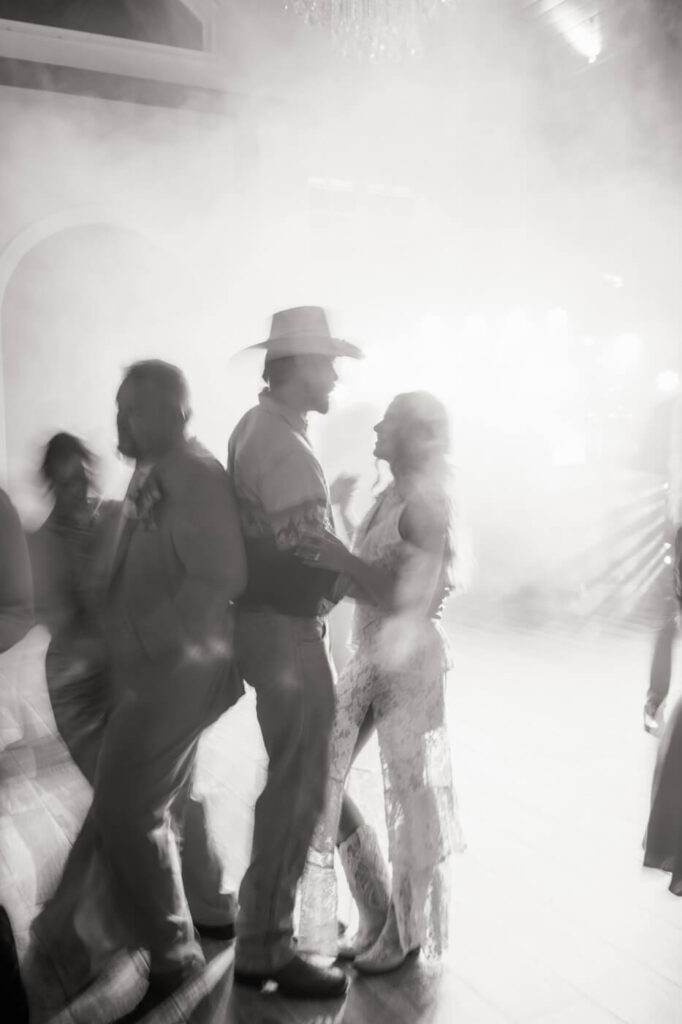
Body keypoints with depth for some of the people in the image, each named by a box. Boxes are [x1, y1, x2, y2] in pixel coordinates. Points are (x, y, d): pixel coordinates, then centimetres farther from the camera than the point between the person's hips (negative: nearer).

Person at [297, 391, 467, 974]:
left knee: (410, 793, 7)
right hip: (367, 658, 8)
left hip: (409, 663, -8)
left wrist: (346, 562, -25)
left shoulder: (427, 504, -15)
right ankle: (376, 917, 27)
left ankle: (405, 931, 29)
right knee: (319, 778, 10)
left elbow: (414, 600, -22)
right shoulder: (388, 497, 9)